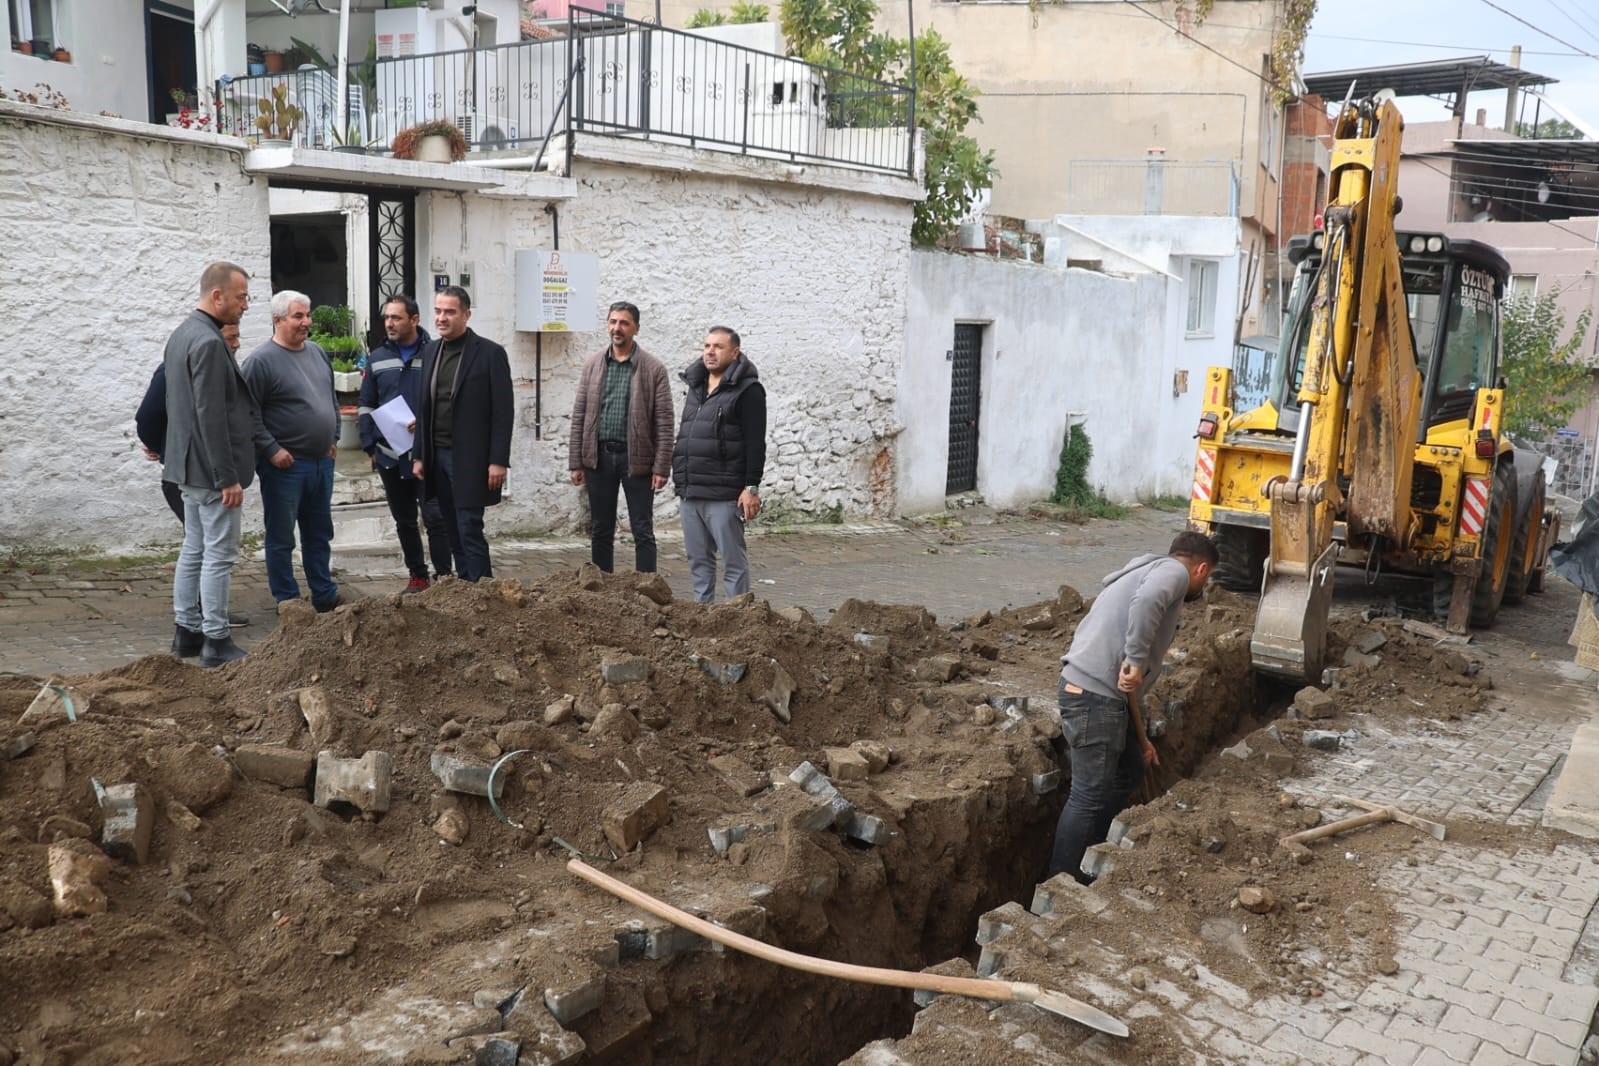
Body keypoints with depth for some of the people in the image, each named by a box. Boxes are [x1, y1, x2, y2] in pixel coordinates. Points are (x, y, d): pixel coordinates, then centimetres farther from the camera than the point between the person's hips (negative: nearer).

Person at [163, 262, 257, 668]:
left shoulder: (182, 334, 13)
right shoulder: (209, 343, -19)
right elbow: (212, 417, -23)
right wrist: (227, 478, -20)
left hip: (188, 466, 10)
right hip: (211, 468, -10)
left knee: (194, 550, 15)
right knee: (219, 555, -4)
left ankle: (186, 631, 23)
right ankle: (216, 642, 1)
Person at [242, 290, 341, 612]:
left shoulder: (317, 353, 11)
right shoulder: (261, 361, -11)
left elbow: (332, 399, 22)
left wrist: (333, 438, 14)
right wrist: (272, 450, -16)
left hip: (321, 462, 7)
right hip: (285, 465, -7)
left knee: (320, 534, 15)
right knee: (281, 538, 3)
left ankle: (324, 595, 24)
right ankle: (288, 601, 11)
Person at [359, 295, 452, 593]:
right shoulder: (377, 359, 10)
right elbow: (366, 405, 14)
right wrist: (370, 445, 6)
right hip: (390, 455, 5)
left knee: (435, 517, -7)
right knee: (404, 521, 12)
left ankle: (443, 576, 0)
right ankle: (417, 575, 23)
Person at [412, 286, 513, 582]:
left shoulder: (490, 353, -7)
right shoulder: (431, 352, 11)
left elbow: (502, 411, -9)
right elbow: (424, 408, 15)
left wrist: (498, 461, -14)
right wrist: (419, 455, 11)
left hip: (470, 458, -6)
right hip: (437, 455, 6)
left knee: (470, 530, -7)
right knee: (454, 533, 10)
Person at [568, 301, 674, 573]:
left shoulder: (653, 368, -2)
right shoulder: (593, 364, 8)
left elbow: (664, 422, -5)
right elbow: (579, 415, 7)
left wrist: (661, 467, -11)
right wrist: (576, 462, 2)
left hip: (636, 458, -3)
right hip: (599, 456, 3)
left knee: (643, 532, 2)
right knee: (600, 531, 11)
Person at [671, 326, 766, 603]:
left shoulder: (746, 390, -7)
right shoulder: (696, 386, 17)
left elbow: (755, 443, -12)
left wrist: (752, 488, -16)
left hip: (723, 495, -8)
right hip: (689, 493, 8)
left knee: (733, 560, -1)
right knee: (697, 559, 12)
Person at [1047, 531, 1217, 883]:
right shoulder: (1173, 571, -1)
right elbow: (1147, 601, -30)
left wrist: (1141, 739, 30)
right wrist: (1136, 661, -22)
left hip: (1106, 695, 10)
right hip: (1093, 694, -10)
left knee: (1131, 771, 24)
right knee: (1090, 796, -4)